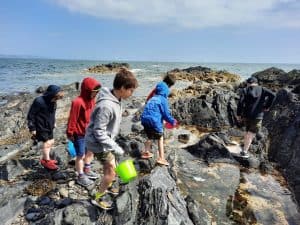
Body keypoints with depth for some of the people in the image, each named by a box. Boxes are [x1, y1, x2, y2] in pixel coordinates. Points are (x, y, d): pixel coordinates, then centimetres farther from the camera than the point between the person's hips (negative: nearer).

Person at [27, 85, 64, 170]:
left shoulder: (53, 101, -1)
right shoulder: (39, 101, -24)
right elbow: (30, 115, -17)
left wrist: (53, 123, 22)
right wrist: (32, 128, -15)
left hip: (49, 127, 8)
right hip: (40, 128, -8)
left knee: (51, 142, 15)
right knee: (45, 143, 0)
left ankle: (44, 158, 33)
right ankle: (47, 161, 17)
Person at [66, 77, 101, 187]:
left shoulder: (91, 100, 2)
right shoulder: (78, 102, -24)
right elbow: (72, 119, -19)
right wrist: (70, 133, -14)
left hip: (89, 132, 9)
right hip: (79, 134, -9)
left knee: (90, 151, 21)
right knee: (80, 155, 4)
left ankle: (87, 170, 41)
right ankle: (81, 177, 20)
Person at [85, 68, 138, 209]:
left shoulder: (116, 100, -3)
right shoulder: (106, 106, -33)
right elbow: (99, 133, -29)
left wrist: (113, 145, 18)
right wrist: (116, 148, -24)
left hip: (105, 140, 9)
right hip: (98, 143, -9)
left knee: (110, 166, 24)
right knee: (111, 171, 1)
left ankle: (106, 187, 48)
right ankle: (98, 198, 21)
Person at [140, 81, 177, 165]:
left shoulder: (152, 98, 19)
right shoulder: (163, 99, -1)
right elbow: (166, 114, -5)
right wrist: (172, 121, 12)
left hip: (144, 119, 7)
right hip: (154, 121, -6)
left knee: (150, 137, 27)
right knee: (160, 138, 10)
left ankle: (146, 152, 33)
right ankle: (161, 158, 10)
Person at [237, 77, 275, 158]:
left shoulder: (245, 90, 2)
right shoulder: (262, 89, 6)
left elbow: (240, 102, -9)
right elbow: (272, 95, -9)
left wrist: (238, 114, -4)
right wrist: (267, 106, 0)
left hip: (246, 115, 1)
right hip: (257, 115, -1)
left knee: (248, 131, 21)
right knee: (252, 133, 7)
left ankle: (244, 150, 26)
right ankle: (245, 151, -1)